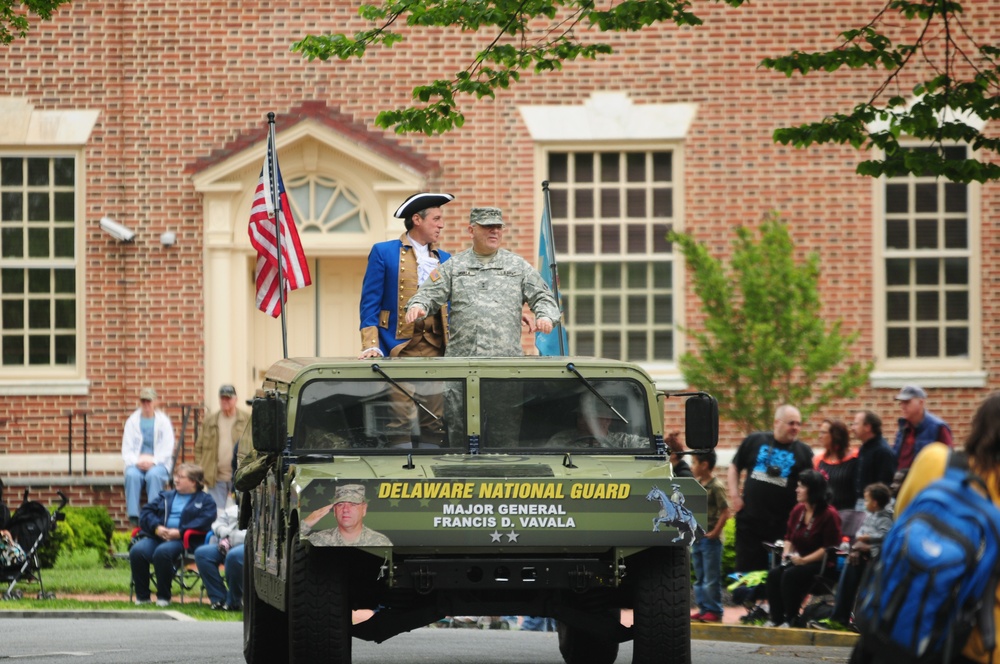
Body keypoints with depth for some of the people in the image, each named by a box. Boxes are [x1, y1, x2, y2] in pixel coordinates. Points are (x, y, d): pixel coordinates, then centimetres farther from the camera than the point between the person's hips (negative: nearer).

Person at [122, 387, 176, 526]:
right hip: (136, 464, 1)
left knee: (153, 475, -36)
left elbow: (167, 449, 1)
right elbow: (126, 449, 7)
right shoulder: (132, 421, 12)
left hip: (158, 464, -1)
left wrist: (153, 461, -15)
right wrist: (137, 461, -12)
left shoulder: (163, 421, 8)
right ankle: (133, 516, -37)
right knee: (132, 475, -33)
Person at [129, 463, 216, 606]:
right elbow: (146, 512, 15)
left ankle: (163, 596, -22)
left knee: (162, 552, -37)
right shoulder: (166, 497, 27)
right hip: (156, 536, 5)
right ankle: (142, 596, -15)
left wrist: (180, 532, -18)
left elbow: (204, 521, -6)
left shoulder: (205, 501, 12)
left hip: (181, 540, -5)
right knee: (137, 551, -26)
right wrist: (157, 527, -7)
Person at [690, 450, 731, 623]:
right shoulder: (697, 484, 9)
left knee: (711, 579, -3)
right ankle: (703, 608, 20)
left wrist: (715, 532, -17)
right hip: (697, 538, 9)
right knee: (699, 578, 13)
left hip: (710, 539, -9)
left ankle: (714, 611, 2)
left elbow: (725, 512, -18)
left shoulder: (716, 486, -15)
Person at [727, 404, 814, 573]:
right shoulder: (754, 441, 5)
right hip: (750, 520, 1)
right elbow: (734, 468, 14)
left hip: (782, 525, -1)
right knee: (747, 571, 4)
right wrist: (734, 495, 2)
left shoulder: (803, 452, 3)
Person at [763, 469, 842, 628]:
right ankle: (776, 618, -15)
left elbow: (829, 548, -15)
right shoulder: (798, 510, 10)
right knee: (774, 573, -20)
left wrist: (804, 560, -19)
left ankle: (790, 619, -17)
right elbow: (789, 537, 21)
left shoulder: (829, 514, -12)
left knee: (790, 575, -31)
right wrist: (787, 553, 0)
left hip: (821, 564, -7)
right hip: (798, 560, 7)